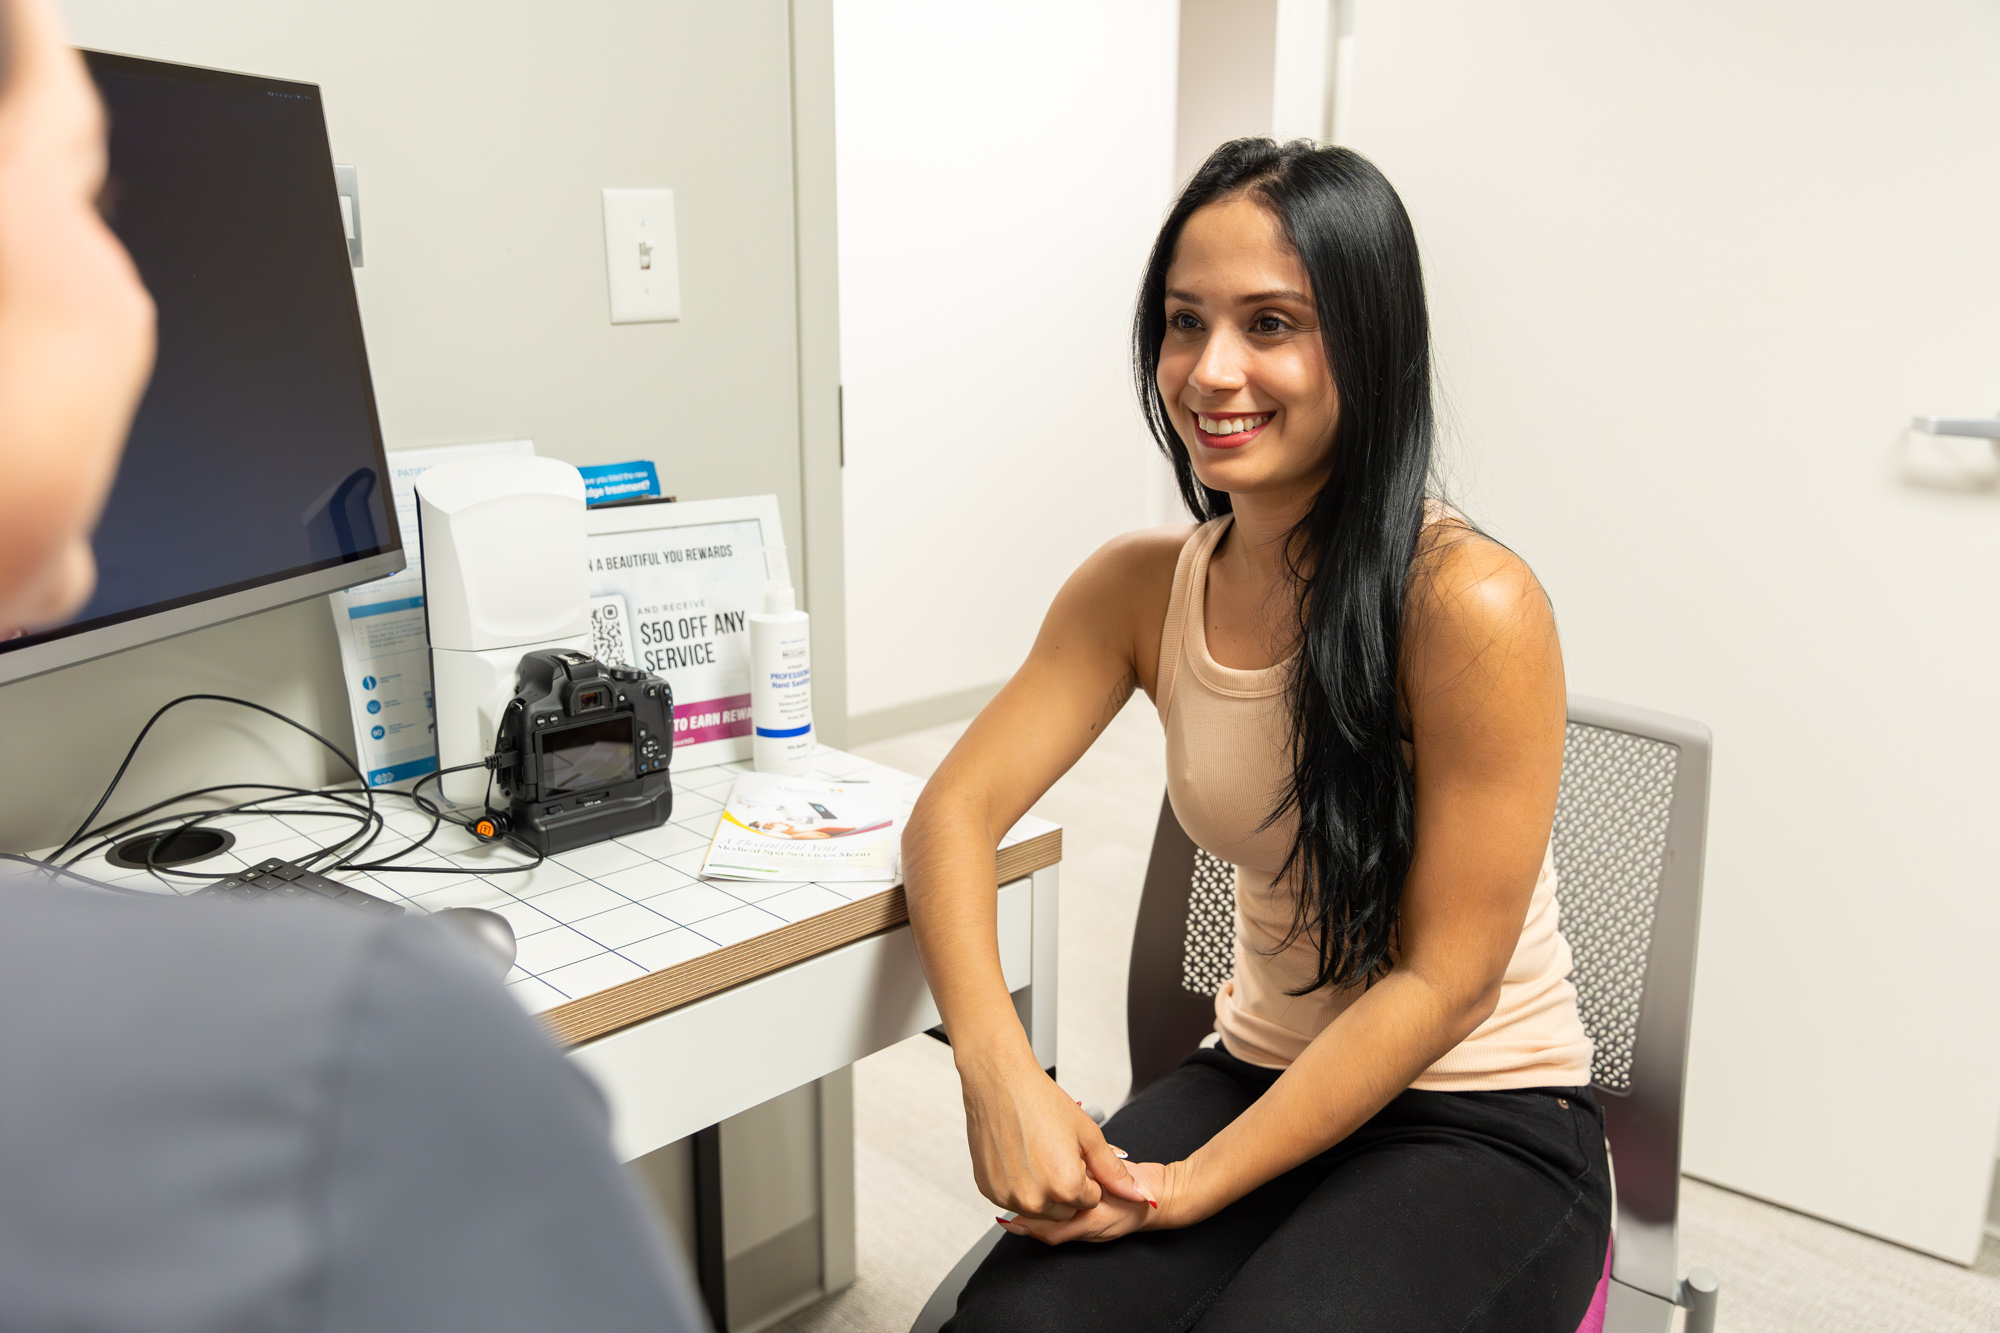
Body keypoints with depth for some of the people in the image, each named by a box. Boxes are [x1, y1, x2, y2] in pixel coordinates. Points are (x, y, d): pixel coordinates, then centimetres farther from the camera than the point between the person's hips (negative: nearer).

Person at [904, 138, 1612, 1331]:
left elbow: (1444, 980, -18)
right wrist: (999, 1069, -22)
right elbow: (957, 810, -4)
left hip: (1485, 1127, -3)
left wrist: (1201, 1186, -19)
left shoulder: (1472, 606, -21)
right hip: (1261, 1081, 4)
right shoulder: (1141, 586, -3)